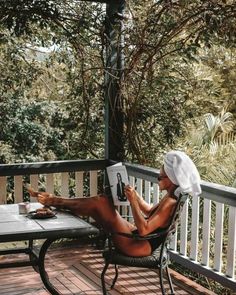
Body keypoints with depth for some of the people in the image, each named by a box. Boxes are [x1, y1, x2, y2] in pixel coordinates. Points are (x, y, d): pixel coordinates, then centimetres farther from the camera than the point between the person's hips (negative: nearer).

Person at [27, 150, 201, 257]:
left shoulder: (169, 203, -24)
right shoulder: (169, 198, 6)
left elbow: (144, 229, -32)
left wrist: (133, 201, -28)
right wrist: (135, 195, 11)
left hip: (139, 246, -10)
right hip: (137, 236, 10)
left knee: (101, 202, -12)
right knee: (98, 204, 3)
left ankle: (56, 202, 5)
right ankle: (57, 202, 13)